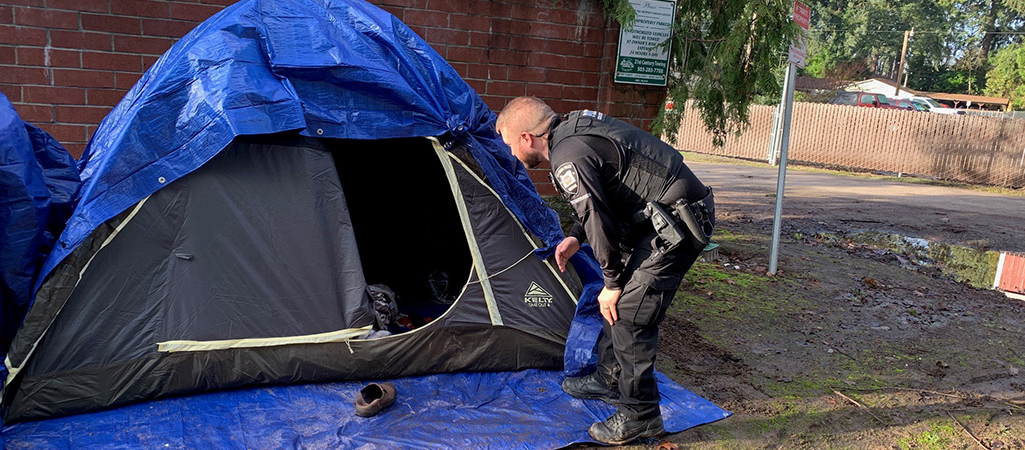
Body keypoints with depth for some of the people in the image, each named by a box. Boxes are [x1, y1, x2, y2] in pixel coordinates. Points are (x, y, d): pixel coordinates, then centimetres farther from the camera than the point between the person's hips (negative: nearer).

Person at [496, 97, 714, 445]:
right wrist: (575, 237, 18)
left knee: (628, 314, -6)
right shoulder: (575, 126, 10)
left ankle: (639, 418, 9)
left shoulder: (568, 159, -21)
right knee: (623, 299, 19)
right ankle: (608, 380, 36)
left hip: (678, 224, -10)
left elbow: (600, 221, -19)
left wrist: (613, 283, -7)